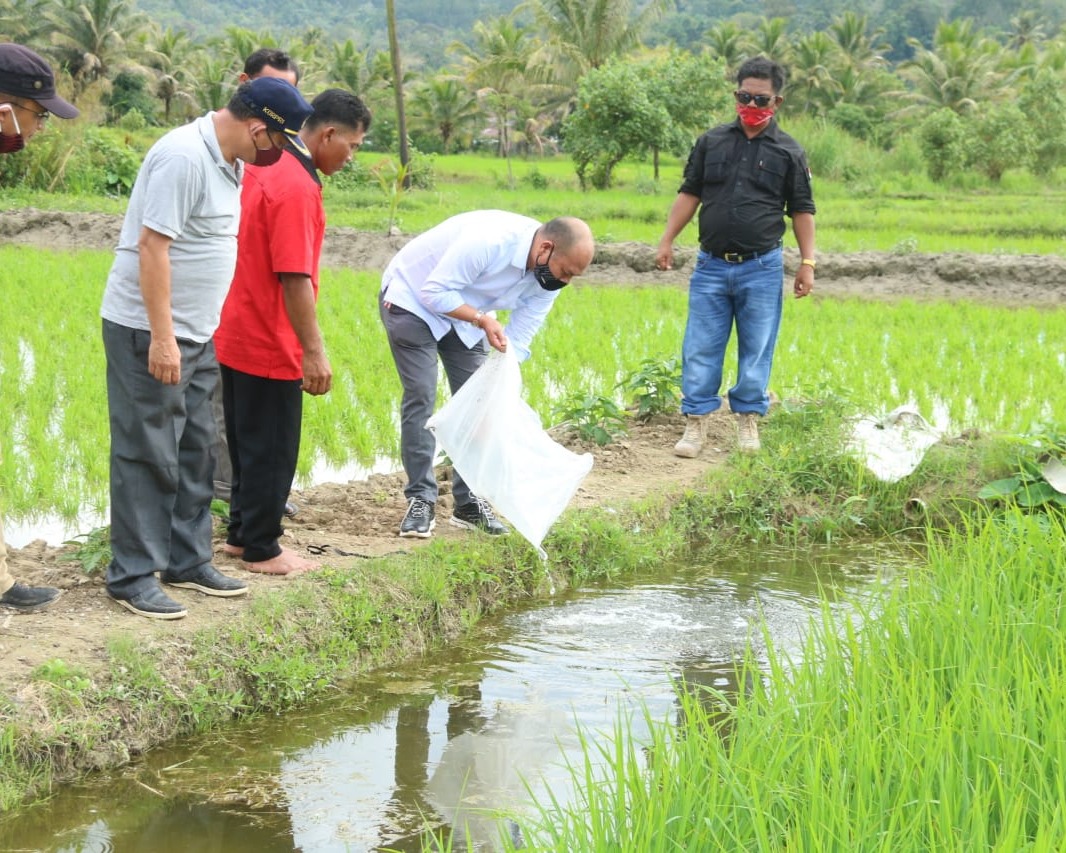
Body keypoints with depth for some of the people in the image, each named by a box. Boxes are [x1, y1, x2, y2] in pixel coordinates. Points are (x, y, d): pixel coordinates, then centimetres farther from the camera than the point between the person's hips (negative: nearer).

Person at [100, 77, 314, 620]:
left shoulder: (227, 162, 9)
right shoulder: (184, 157, -20)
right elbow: (152, 244, -23)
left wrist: (186, 334, 18)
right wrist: (162, 336, -24)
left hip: (195, 333, 9)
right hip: (150, 334, -9)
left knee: (193, 452, 14)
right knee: (148, 456, -4)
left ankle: (187, 561, 23)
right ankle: (132, 577, 4)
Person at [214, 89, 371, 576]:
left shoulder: (263, 166, 8)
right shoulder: (297, 188, -22)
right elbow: (294, 277, -26)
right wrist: (314, 351, -23)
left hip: (236, 333, 9)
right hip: (270, 345, -9)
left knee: (247, 443, 20)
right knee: (272, 451, 3)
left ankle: (242, 533, 30)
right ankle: (260, 550, 12)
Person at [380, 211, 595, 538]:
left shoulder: (547, 278, -14)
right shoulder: (489, 241, -37)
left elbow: (518, 341, -8)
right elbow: (436, 292, -30)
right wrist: (483, 320, -38)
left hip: (463, 313, 7)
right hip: (413, 298, -7)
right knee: (421, 397, -13)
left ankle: (469, 502, 9)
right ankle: (421, 501, -7)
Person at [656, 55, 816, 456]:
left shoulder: (788, 152, 3)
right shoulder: (711, 142, 8)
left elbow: (802, 210, 5)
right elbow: (689, 194, 12)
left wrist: (807, 263, -1)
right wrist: (667, 240, 5)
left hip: (761, 268, -1)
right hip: (711, 265, 1)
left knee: (757, 351, 5)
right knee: (699, 349, 0)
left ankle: (748, 421, 18)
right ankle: (695, 424, 8)